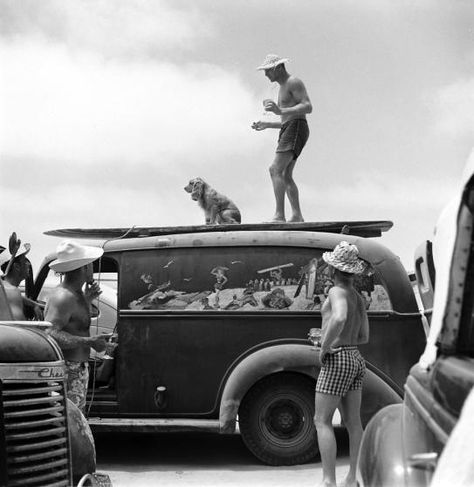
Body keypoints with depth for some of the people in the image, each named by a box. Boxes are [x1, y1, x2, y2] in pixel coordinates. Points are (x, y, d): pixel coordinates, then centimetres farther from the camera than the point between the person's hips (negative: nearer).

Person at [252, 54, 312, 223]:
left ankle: (279, 216, -28)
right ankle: (297, 216, 1)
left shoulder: (294, 82, -5)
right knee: (285, 176, 6)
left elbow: (308, 107, -18)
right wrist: (267, 125, 20)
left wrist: (281, 111, -28)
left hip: (296, 130, -11)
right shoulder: (283, 88, 26)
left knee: (275, 170, -20)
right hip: (288, 132, 11)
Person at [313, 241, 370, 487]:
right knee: (353, 422, 12)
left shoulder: (337, 292, -12)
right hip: (356, 359, 9)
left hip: (338, 359, -9)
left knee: (322, 421, -5)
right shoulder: (358, 298, 14)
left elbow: (339, 318, -32)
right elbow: (363, 336, 18)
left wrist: (325, 347, -21)